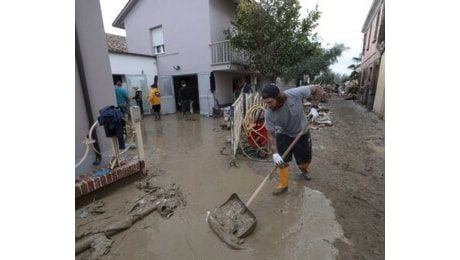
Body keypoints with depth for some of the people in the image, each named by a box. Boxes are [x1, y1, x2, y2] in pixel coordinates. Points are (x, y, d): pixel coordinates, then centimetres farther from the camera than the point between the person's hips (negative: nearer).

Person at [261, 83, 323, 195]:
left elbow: (318, 89, -18)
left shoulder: (296, 93, -34)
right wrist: (275, 153, -35)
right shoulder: (269, 114, -30)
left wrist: (314, 107, -27)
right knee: (281, 160, -6)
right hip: (283, 135, 0)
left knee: (306, 160, 14)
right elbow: (271, 135, -24)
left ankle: (303, 169, 51)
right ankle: (283, 185, 17)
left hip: (302, 133, 1)